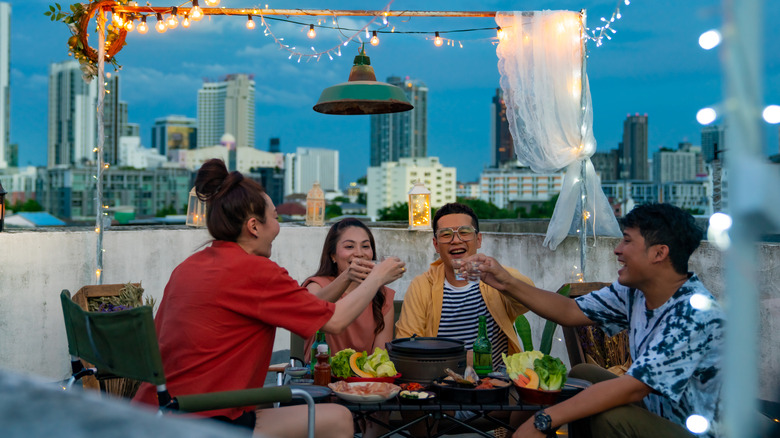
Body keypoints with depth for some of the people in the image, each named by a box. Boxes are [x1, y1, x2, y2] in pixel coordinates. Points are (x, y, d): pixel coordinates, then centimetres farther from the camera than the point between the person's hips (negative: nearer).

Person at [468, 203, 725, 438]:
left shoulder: (696, 314, -29)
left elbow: (634, 387, -34)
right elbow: (571, 312, 7)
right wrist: (507, 284, -3)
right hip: (655, 413, 8)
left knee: (610, 416, -29)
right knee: (582, 374, 7)